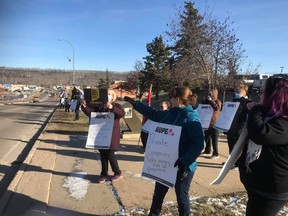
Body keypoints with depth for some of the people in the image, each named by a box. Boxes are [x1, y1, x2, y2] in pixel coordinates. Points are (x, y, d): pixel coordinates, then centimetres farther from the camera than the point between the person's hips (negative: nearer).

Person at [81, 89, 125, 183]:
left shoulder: (116, 106, -1)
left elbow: (122, 113, -21)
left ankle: (118, 173, 19)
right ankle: (104, 175, 24)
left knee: (110, 154, -2)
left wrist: (112, 108, -36)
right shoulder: (99, 106, 10)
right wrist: (85, 107, -20)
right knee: (103, 155, 10)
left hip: (112, 135, -4)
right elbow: (90, 112, 0)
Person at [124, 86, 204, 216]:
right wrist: (135, 103, 20)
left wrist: (184, 162, -30)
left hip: (182, 167, -8)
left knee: (181, 196, 12)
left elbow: (198, 144, -25)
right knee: (158, 192, 22)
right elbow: (153, 113, 19)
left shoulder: (191, 117, -20)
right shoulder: (170, 113, 4)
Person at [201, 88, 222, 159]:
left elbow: (217, 108, -29)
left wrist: (210, 100, -24)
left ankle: (215, 153, 5)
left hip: (214, 123, -7)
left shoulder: (218, 102, -8)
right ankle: (207, 150, 29)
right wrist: (204, 101, 1)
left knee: (214, 139, -3)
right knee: (207, 137, 15)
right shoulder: (207, 101, 12)